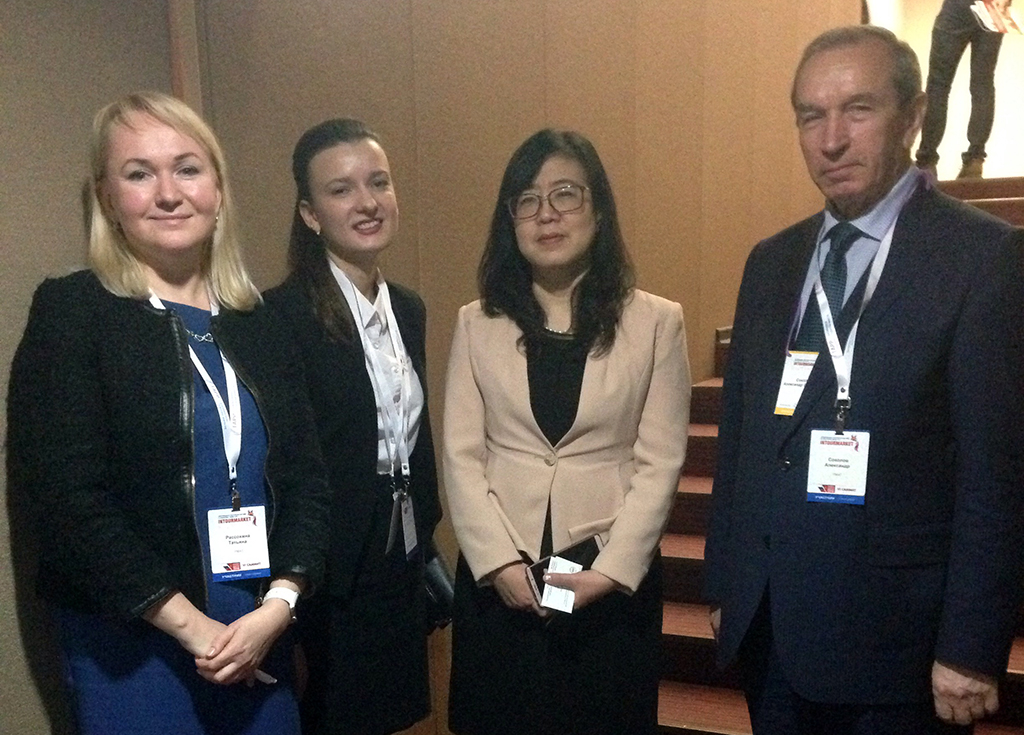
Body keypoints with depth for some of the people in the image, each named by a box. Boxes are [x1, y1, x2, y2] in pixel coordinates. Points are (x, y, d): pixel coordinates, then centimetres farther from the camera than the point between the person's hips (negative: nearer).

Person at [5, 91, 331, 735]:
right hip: (132, 647, -4)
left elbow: (305, 475, 2)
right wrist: (190, 623, -14)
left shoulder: (259, 324, 6)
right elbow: (65, 494, -13)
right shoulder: (70, 313, -6)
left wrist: (278, 605, -10)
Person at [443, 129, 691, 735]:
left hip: (614, 582, -1)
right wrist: (501, 564, -10)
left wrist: (609, 571, -12)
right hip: (497, 581, 2)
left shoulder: (657, 321, 0)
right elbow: (462, 458, 0)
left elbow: (660, 462, -4)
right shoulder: (477, 324, 5)